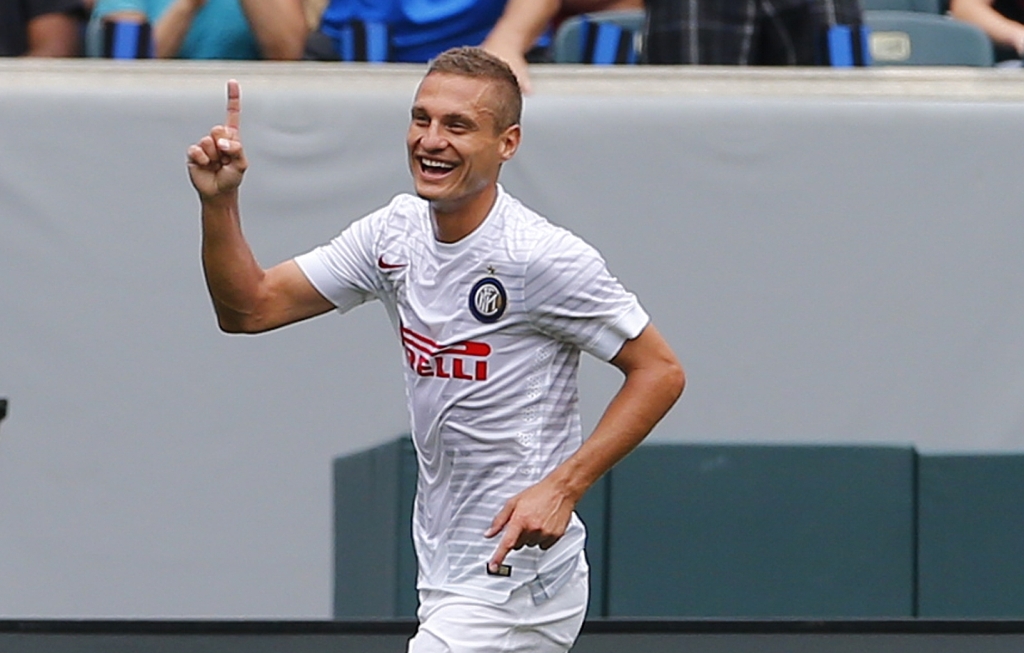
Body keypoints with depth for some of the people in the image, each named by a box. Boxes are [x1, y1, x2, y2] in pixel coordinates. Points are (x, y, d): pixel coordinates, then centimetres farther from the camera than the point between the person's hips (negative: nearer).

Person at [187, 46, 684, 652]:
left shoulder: (545, 256, -17)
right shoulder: (395, 232, 4)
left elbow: (661, 371, -12)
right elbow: (251, 307, 5)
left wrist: (563, 486, -21)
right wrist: (219, 202, -12)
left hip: (516, 575, -8)